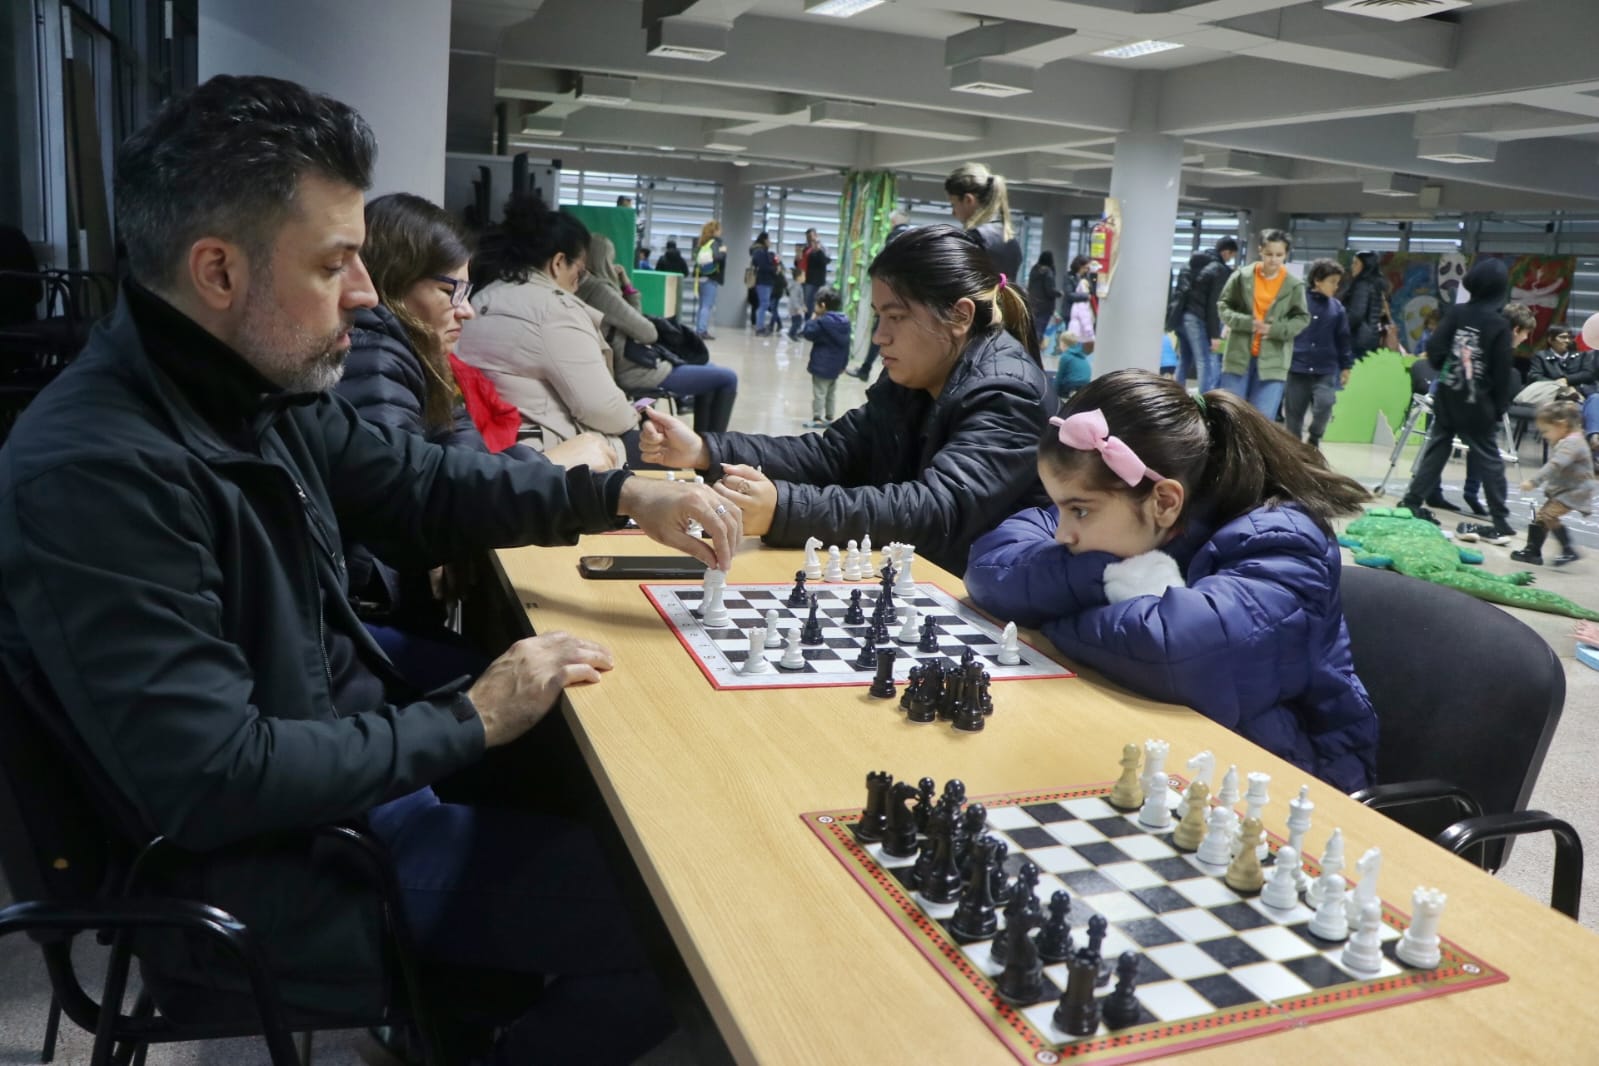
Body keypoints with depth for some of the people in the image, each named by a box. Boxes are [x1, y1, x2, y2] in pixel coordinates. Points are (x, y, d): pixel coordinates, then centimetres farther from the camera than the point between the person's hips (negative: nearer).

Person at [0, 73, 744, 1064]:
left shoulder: (263, 388, -2)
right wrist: (471, 719, -22)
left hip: (344, 744, 9)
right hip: (259, 862, -9)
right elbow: (213, 783, -31)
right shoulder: (89, 476, -29)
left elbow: (420, 481, 10)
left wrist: (622, 493, -2)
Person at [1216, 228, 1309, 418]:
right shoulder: (1242, 277, -2)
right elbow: (1223, 306, 4)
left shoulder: (1294, 285, -2)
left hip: (1273, 361, 0)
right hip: (1239, 356, 1)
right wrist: (1246, 323, -13)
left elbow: (1302, 318, 4)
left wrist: (1276, 329, -13)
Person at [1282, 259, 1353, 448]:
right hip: (1297, 368, -1)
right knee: (1293, 412, 5)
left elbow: (1343, 339, 10)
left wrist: (1346, 366, 9)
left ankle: (1314, 440, 7)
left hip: (1325, 370, 1)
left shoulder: (1336, 307, 4)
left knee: (1325, 403, -17)